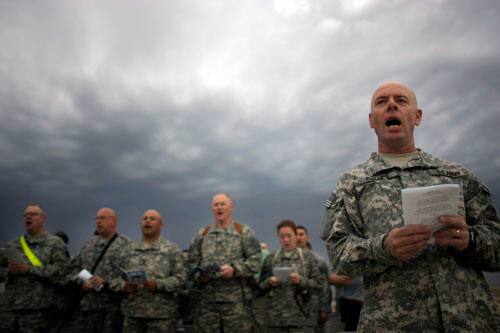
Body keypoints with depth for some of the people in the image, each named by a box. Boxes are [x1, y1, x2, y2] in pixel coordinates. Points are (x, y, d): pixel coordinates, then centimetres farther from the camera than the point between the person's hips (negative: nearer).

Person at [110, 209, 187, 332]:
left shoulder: (172, 249, 4)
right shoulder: (129, 249, 15)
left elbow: (180, 277, -5)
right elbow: (114, 277, 12)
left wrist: (158, 285, -18)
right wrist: (123, 286, -9)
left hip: (161, 314, -3)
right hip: (132, 313, 3)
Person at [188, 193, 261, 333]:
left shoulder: (244, 232, 7)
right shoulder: (202, 234, 16)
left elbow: (255, 260, -1)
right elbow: (192, 262, 13)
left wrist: (234, 269, -15)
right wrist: (199, 276, -7)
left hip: (236, 300, -2)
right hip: (206, 301, 3)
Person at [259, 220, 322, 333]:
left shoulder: (308, 257, 4)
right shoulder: (270, 258, 8)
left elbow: (318, 284, 1)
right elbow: (260, 285, 10)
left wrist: (301, 281, -15)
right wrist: (269, 282, -11)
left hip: (301, 316, -1)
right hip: (275, 318, 2)